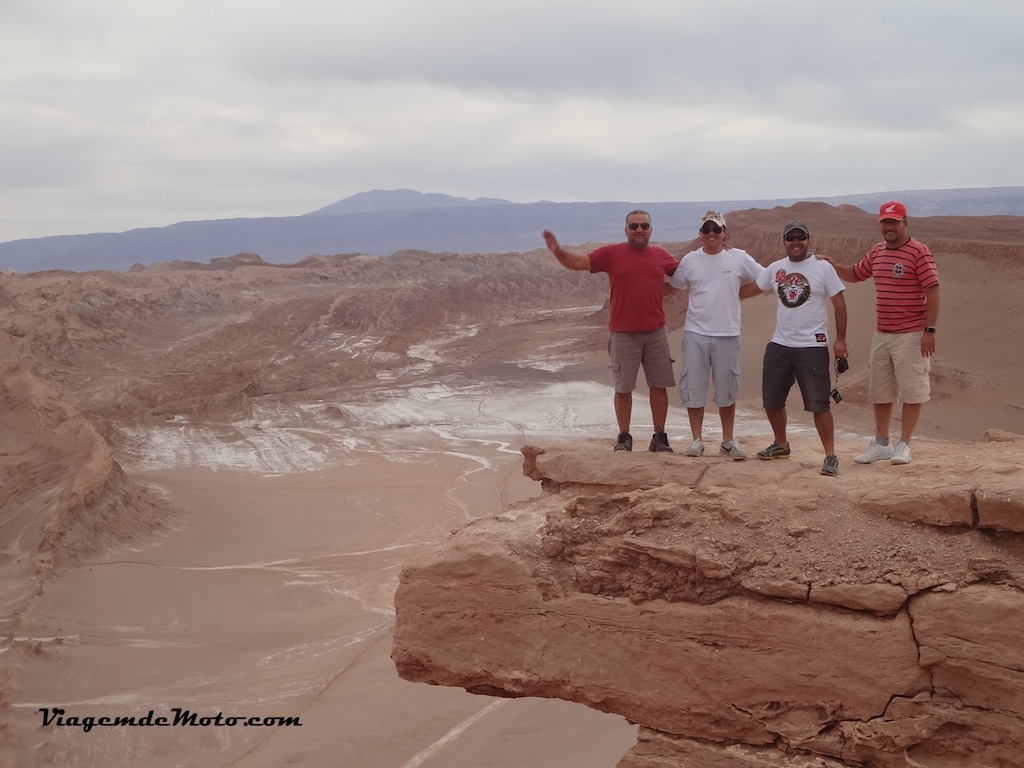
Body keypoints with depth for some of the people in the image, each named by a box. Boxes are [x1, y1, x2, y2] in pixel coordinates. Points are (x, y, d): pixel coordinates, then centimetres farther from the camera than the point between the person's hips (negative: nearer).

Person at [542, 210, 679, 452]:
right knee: (623, 387, 4)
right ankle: (624, 437, 16)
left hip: (656, 333, 2)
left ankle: (659, 436, 15)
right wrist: (557, 250, -21)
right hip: (623, 334, -2)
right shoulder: (611, 253, -1)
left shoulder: (661, 256, 6)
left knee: (659, 385, 5)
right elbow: (578, 262, -5)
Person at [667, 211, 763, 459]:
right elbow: (673, 285, 12)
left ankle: (728, 441, 19)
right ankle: (697, 440, 14)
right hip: (695, 333, 1)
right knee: (693, 387, 3)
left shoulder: (739, 258, 0)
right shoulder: (690, 260, 3)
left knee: (727, 390, 8)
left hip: (727, 334, -1)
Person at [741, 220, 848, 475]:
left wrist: (840, 339, -10)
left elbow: (839, 303, -5)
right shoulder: (775, 268, 8)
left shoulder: (823, 268, -5)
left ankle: (831, 455, 0)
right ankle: (780, 444, 36)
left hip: (813, 347, -5)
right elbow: (750, 289, 21)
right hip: (779, 345, 6)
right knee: (771, 400, 14)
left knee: (819, 404, -8)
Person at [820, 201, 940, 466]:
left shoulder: (919, 252, -11)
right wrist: (832, 265, 7)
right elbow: (855, 274, 26)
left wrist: (929, 330, -19)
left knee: (912, 391, 0)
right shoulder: (876, 253, 11)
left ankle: (903, 444, 9)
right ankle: (881, 443, 24)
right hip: (881, 335, 8)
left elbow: (932, 292, -14)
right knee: (879, 391, 13)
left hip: (911, 336, -7)